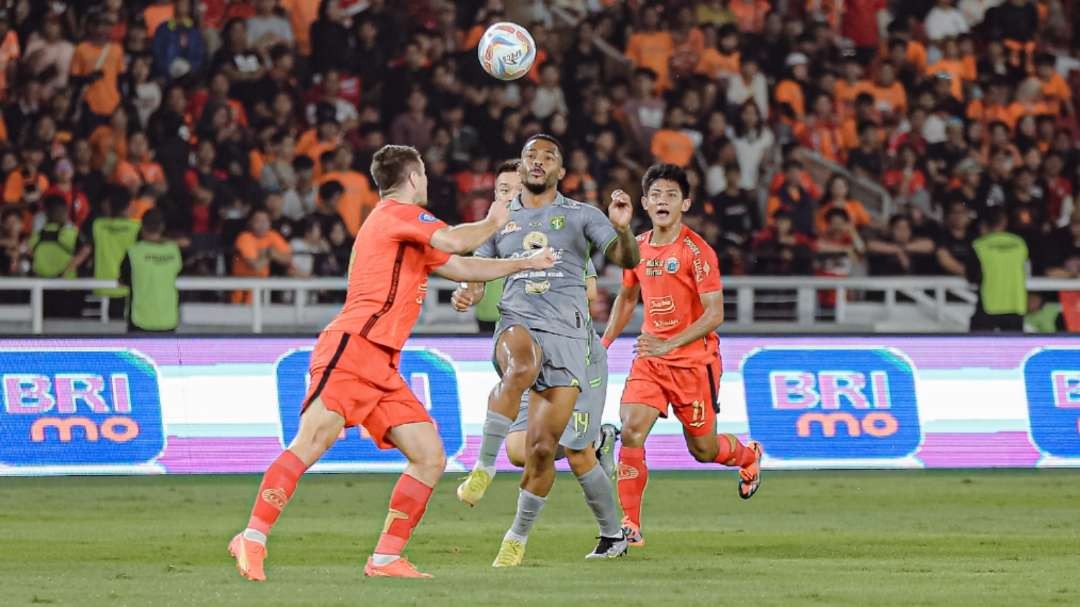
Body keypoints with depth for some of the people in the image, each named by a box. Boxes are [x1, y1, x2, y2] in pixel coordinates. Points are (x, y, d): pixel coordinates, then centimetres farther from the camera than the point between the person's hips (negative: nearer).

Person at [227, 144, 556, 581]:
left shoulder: (406, 229, 27)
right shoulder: (398, 213, -2)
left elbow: (460, 267, 37)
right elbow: (454, 242, -16)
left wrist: (524, 263, 39)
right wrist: (493, 223, 3)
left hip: (382, 369, 10)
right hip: (351, 349, -10)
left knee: (430, 458, 2)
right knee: (312, 442, -21)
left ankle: (385, 558, 3)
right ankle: (252, 540, -24)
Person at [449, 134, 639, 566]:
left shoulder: (581, 216, 10)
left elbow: (627, 260, 0)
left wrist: (623, 230, -23)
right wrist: (466, 292, -4)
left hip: (567, 333, 0)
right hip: (518, 324, 0)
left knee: (542, 446, -6)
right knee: (521, 366, -39)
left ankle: (518, 539, 9)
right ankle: (484, 468, -34)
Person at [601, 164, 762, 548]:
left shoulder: (697, 251, -14)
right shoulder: (638, 247, 5)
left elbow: (715, 314, -18)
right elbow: (627, 298, 23)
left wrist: (669, 345, -27)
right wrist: (604, 342, 12)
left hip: (694, 361, -4)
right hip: (650, 359, 4)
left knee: (702, 449, 8)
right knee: (631, 430, -16)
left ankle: (748, 456, 44)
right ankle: (629, 524, -13)